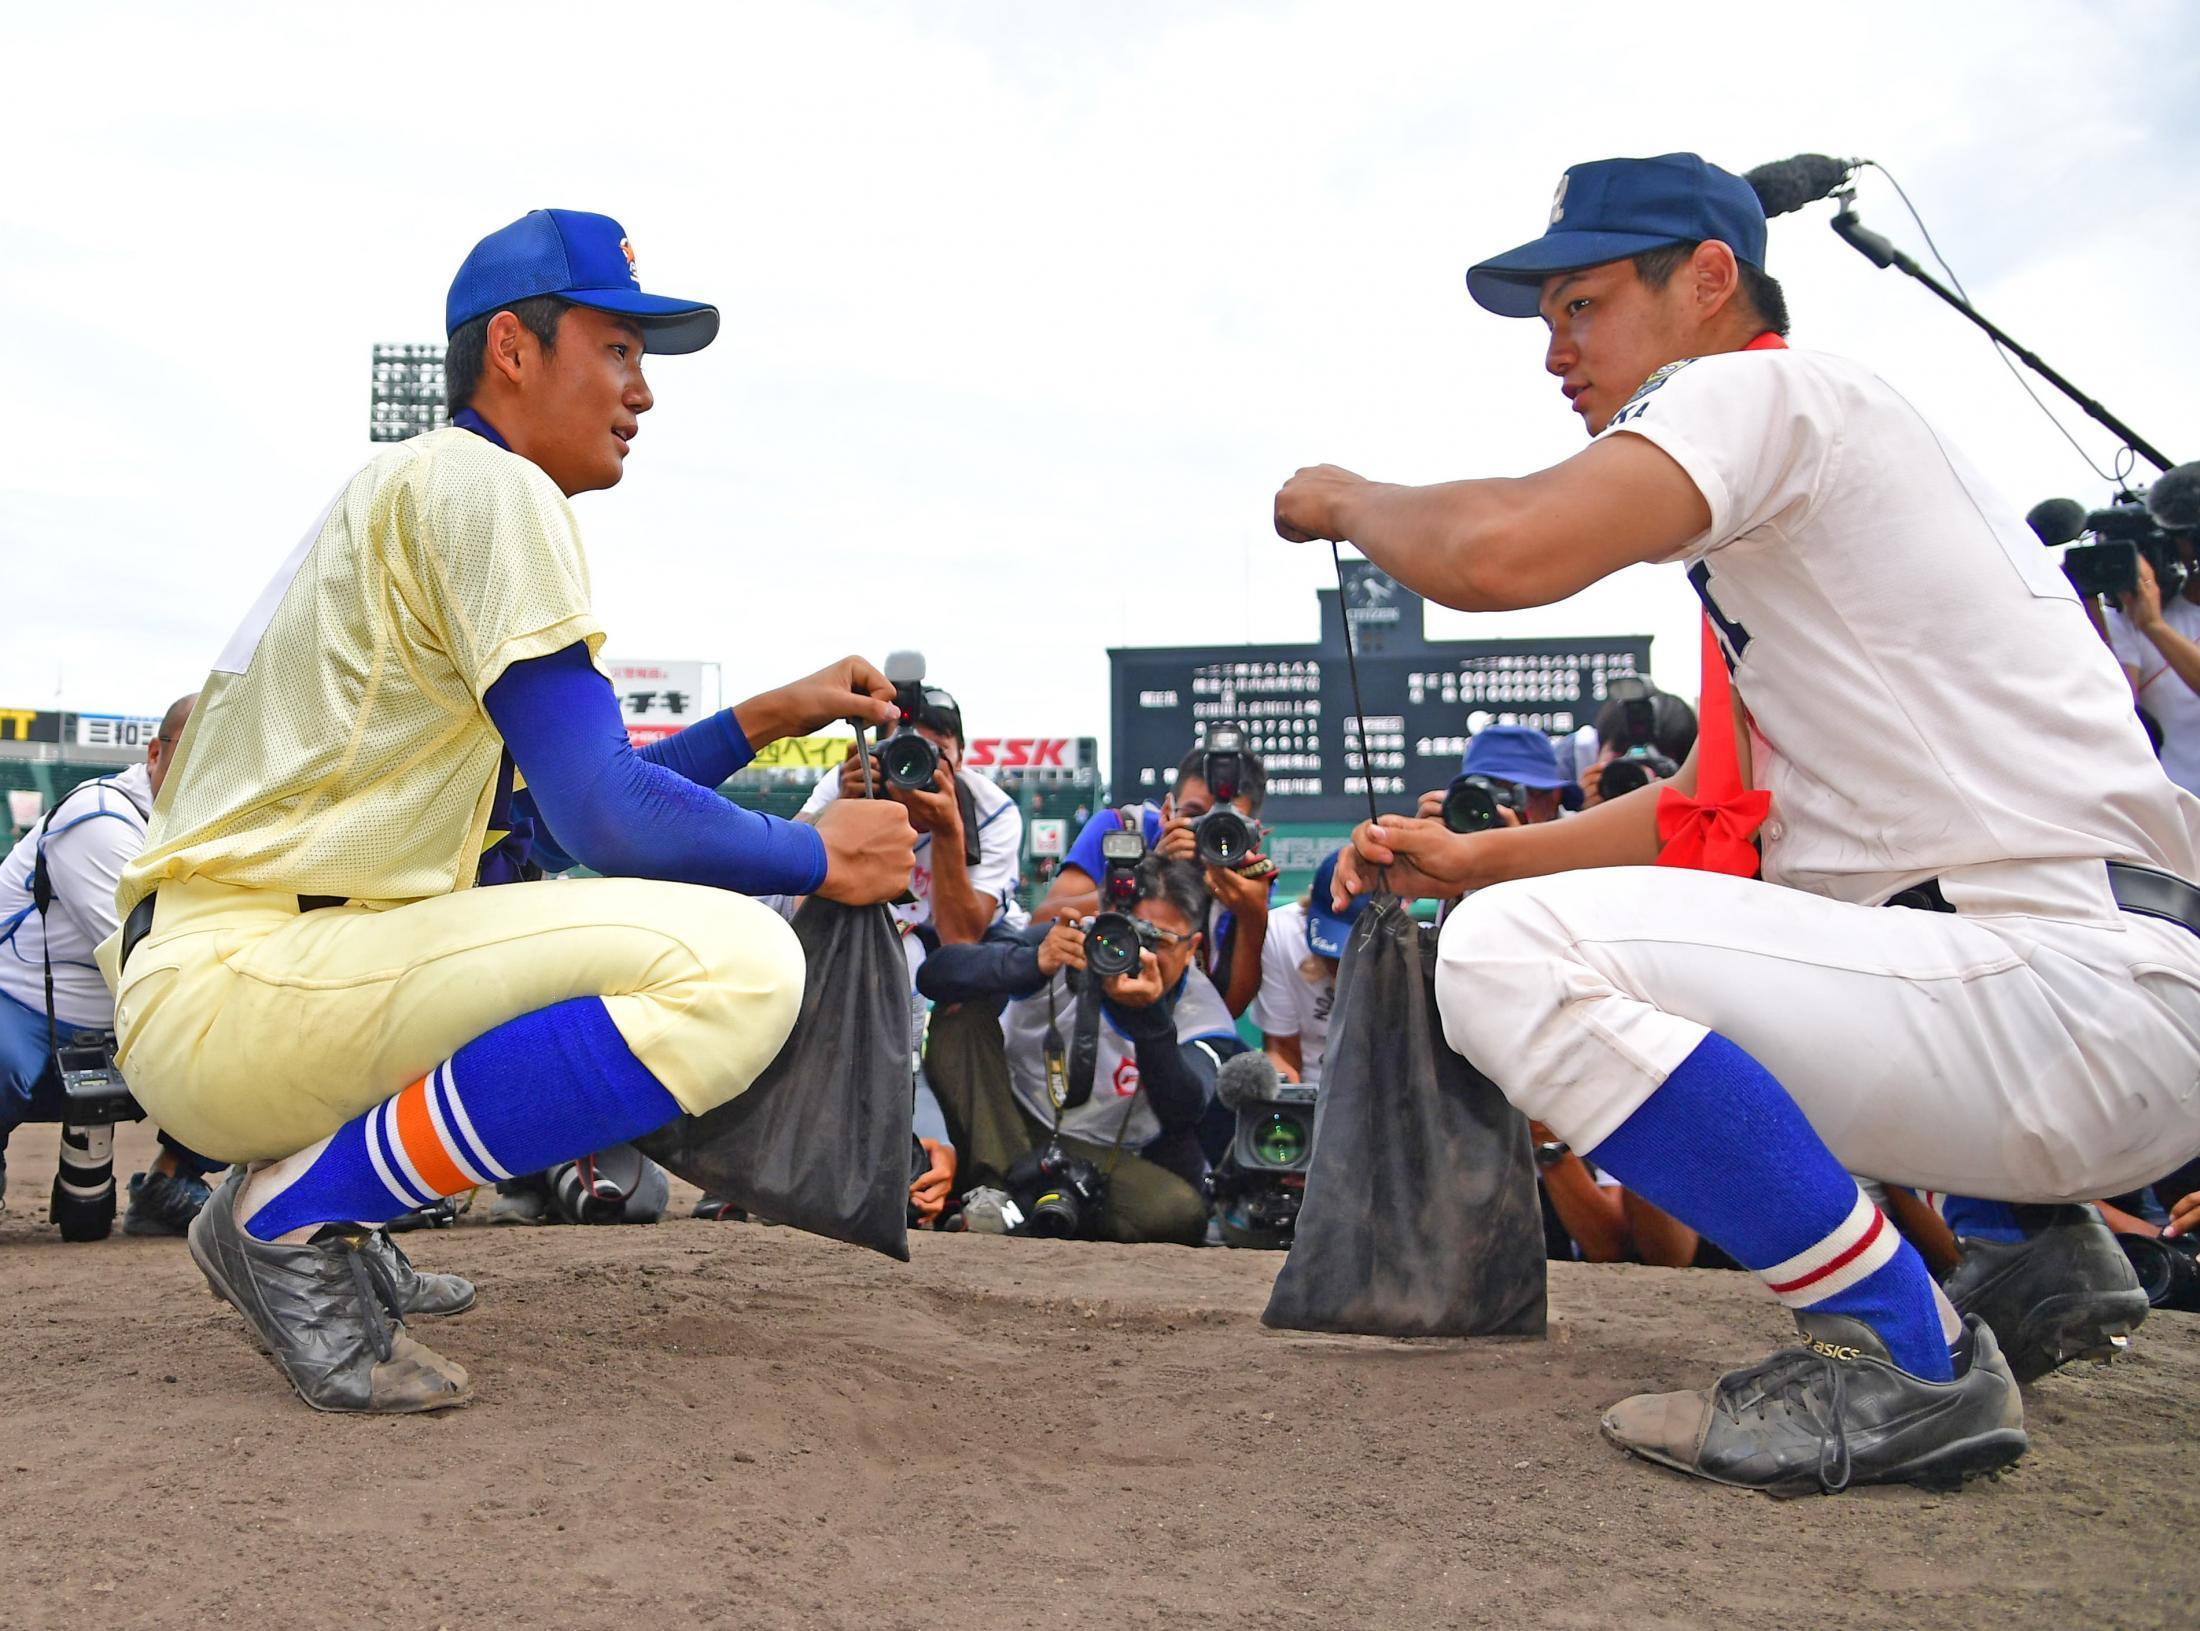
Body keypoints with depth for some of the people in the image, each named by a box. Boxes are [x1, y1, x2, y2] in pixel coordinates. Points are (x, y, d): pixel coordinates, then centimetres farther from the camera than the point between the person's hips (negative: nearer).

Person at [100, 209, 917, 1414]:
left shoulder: (413, 493, 22)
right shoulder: (483, 481, -9)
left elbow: (567, 799, 24)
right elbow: (605, 818, -19)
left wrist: (766, 717, 18)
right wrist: (820, 858, -4)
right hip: (227, 993, -10)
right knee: (736, 961, -24)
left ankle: (308, 1186, 13)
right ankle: (297, 1214, -12)